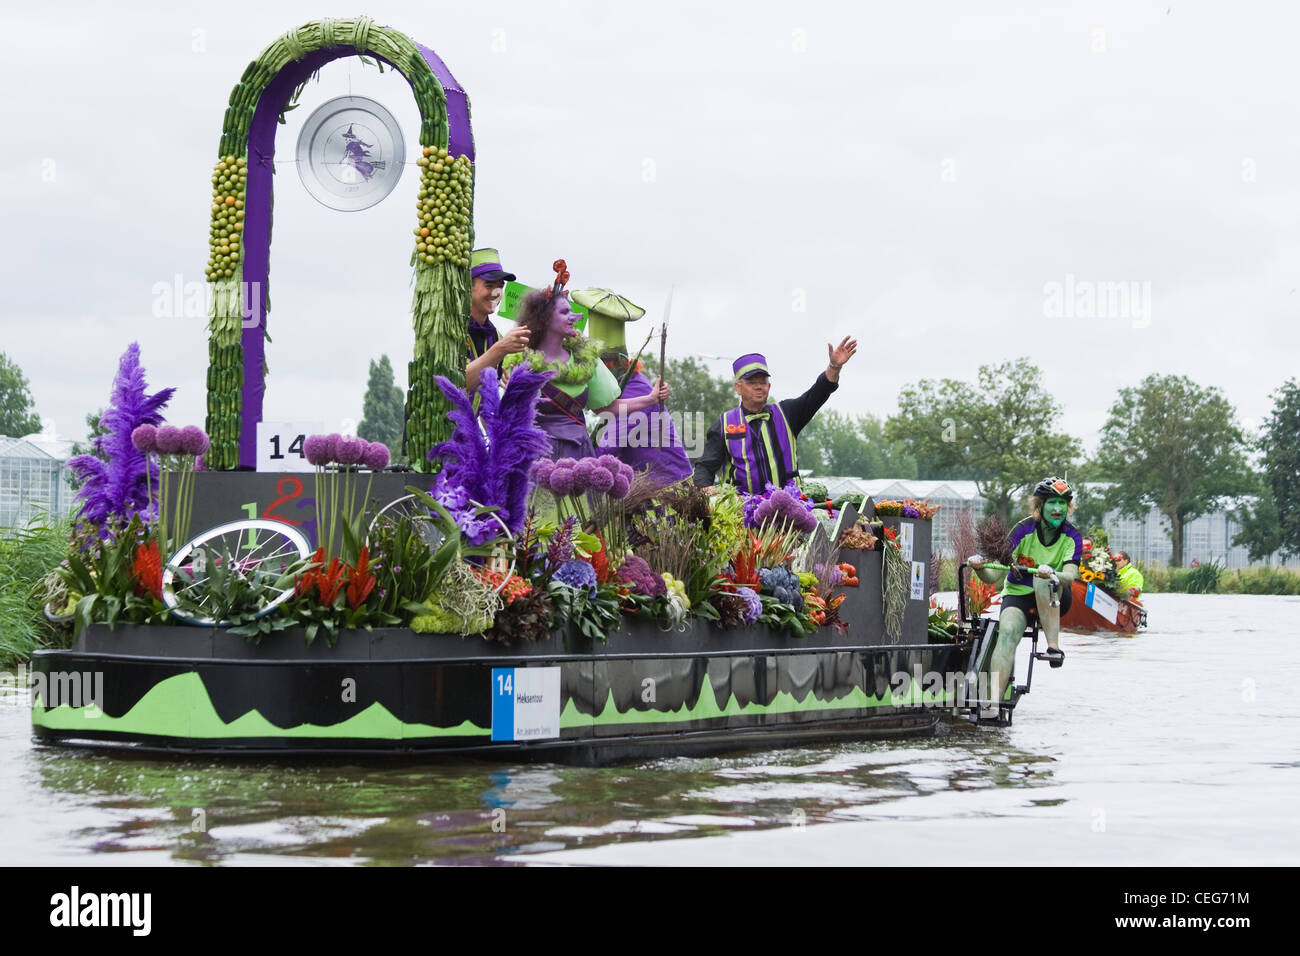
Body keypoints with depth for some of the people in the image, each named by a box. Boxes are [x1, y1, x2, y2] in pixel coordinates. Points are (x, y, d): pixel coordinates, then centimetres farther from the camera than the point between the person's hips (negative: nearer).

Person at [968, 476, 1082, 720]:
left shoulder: (1072, 536, -9)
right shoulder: (1024, 530, -12)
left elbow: (1070, 576, -25)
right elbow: (994, 576, -16)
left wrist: (1052, 575, -47)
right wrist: (979, 568, -38)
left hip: (1054, 599, 1)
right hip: (1018, 594, -1)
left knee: (1043, 579, -34)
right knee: (1008, 631, -32)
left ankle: (1054, 646, -35)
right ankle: (994, 700, -44)